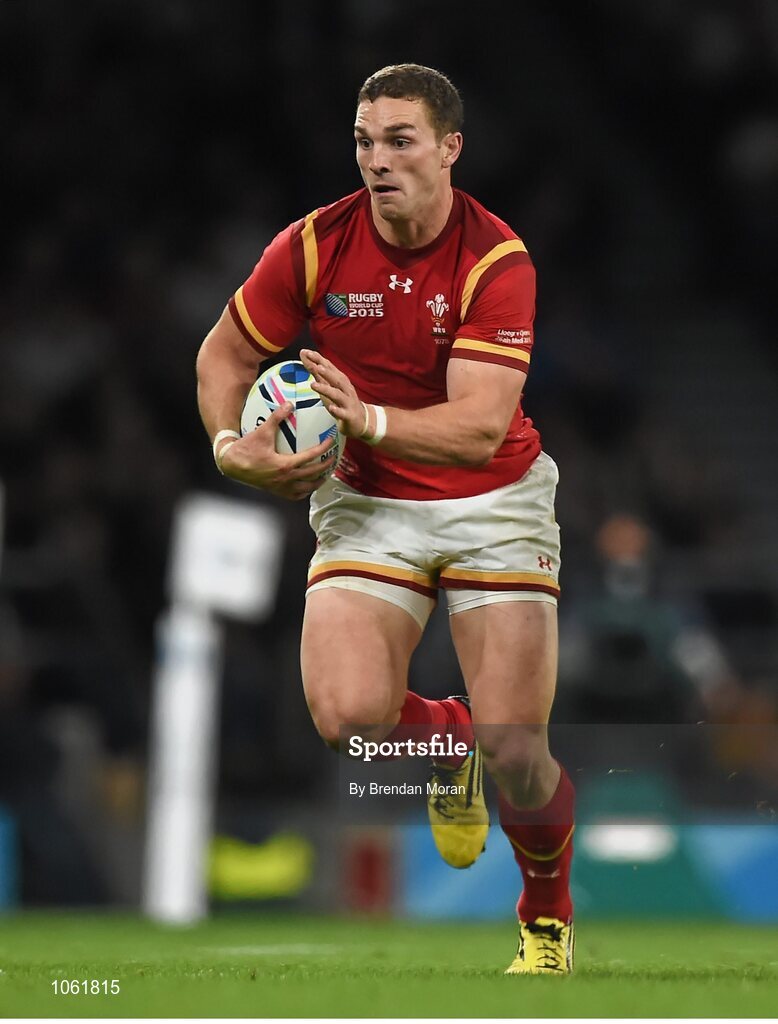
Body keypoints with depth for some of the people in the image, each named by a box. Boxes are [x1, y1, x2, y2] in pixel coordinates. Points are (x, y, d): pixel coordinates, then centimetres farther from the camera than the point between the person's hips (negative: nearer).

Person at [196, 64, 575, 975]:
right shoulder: (314, 246, -9)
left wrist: (368, 420, -39)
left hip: (492, 500, -2)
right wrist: (233, 445, -12)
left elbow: (481, 423, -24)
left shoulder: (497, 261, -16)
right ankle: (447, 738, 15)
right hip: (367, 503, 2)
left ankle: (549, 916, 20)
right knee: (347, 713, -23)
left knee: (514, 747, -11)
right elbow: (223, 355, 6)